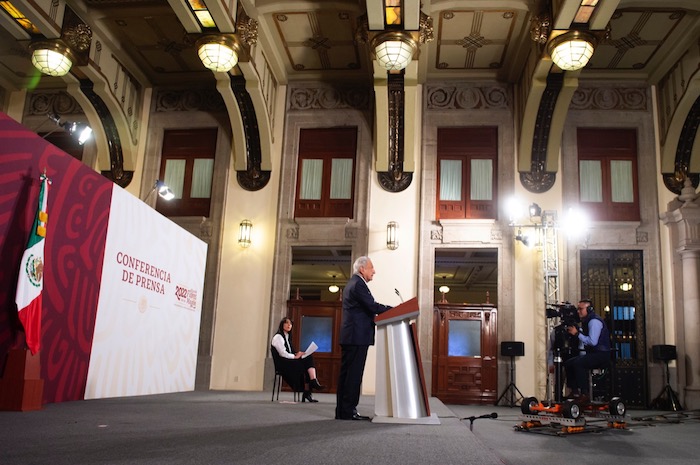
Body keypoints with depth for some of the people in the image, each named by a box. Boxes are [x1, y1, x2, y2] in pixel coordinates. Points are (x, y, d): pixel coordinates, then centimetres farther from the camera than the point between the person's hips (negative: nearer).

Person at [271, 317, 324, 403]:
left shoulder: (287, 337, 24)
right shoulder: (278, 337, -4)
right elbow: (282, 353, -15)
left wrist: (297, 355, 1)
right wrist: (295, 356, -16)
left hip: (290, 361, 8)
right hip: (282, 363, -8)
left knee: (309, 358, -17)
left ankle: (314, 382, -30)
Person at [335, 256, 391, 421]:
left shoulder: (352, 283, 21)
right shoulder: (358, 284, -11)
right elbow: (372, 306, -17)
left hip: (349, 336, 10)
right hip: (357, 336, -10)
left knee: (347, 373, 9)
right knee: (354, 374, -7)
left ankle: (342, 410, 13)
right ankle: (348, 411, -5)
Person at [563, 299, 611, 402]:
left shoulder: (594, 321, -14)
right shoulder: (586, 322, 16)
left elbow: (592, 341, -26)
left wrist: (577, 334, -20)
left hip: (601, 355, -10)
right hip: (592, 354, 10)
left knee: (578, 363, -30)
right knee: (568, 363, 2)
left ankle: (585, 394, -25)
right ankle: (574, 392, 3)